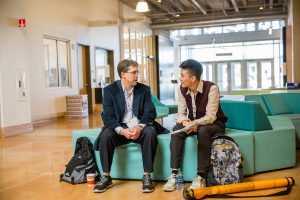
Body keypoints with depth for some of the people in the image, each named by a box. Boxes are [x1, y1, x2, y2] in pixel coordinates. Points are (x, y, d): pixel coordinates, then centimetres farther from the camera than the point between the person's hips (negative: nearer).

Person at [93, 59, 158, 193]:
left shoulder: (144, 89, 2)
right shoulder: (110, 90, -2)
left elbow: (150, 113, -5)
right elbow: (108, 116, -9)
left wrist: (139, 127, -26)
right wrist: (122, 130, -27)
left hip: (140, 127, 0)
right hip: (120, 128, 0)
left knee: (150, 133, -31)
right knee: (106, 135, -30)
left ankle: (147, 176, -21)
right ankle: (106, 177, -15)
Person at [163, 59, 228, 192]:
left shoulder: (211, 88, -24)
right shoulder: (182, 90, -8)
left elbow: (211, 116, -28)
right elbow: (181, 113, -9)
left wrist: (195, 123, -46)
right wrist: (185, 122, -32)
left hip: (214, 124, -4)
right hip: (193, 123, 4)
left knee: (203, 131, -37)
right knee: (177, 129, -25)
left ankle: (200, 176, -30)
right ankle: (174, 173, -25)